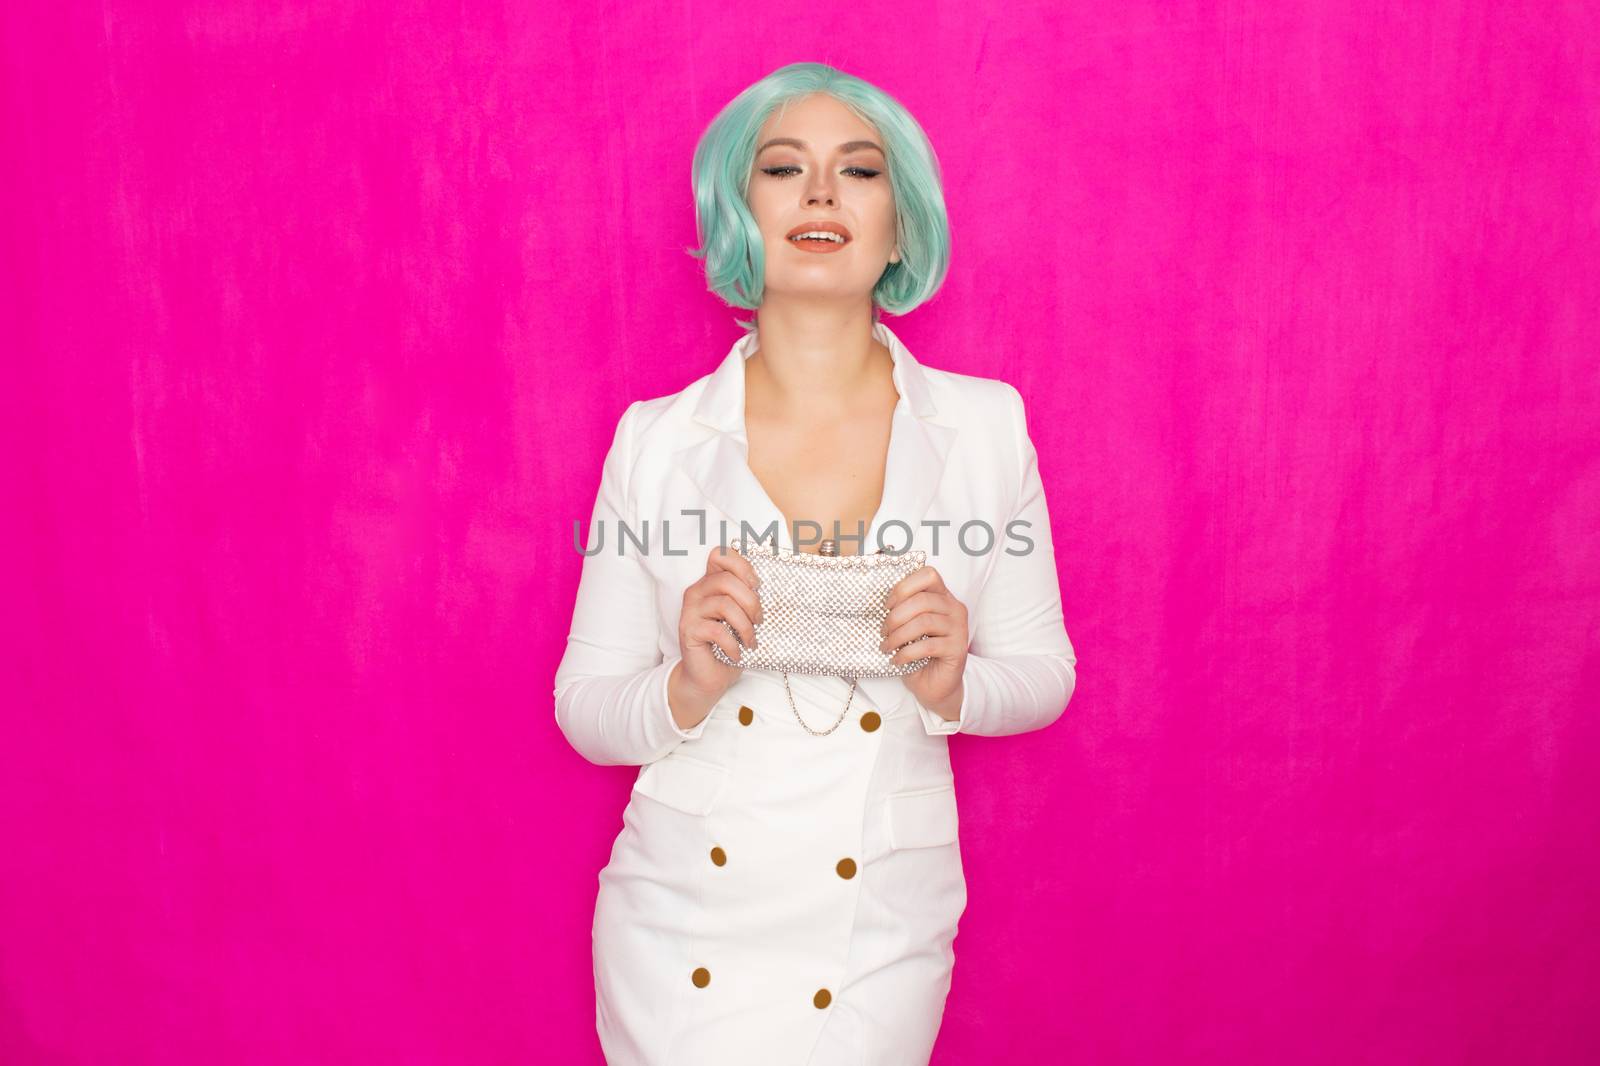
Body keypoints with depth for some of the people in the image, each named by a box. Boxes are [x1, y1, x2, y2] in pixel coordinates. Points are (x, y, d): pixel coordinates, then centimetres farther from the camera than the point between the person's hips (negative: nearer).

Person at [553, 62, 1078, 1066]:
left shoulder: (986, 425, -4)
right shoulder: (656, 437, -6)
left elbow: (1043, 672, 4)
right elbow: (584, 707, -1)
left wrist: (952, 684, -17)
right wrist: (688, 688, -21)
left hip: (881, 937, 1)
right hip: (683, 932, 0)